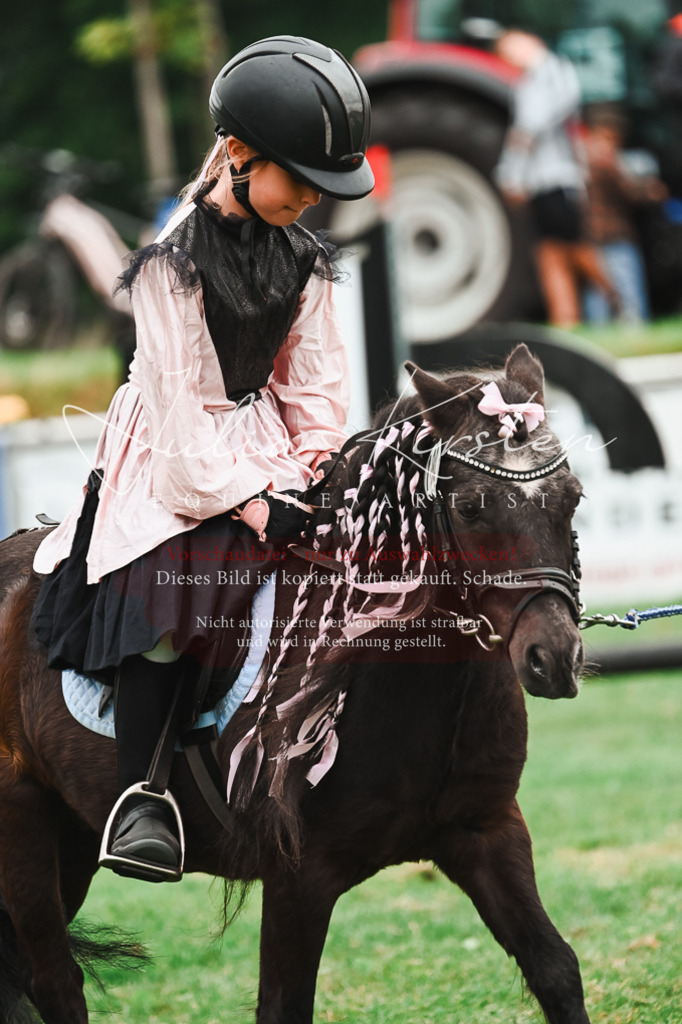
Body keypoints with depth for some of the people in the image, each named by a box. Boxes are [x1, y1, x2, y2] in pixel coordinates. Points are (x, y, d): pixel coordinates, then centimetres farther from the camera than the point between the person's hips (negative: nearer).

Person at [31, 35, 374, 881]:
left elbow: (314, 374, 11)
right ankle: (139, 794, -20)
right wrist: (234, 495, -21)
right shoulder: (175, 259, -14)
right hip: (176, 455, -6)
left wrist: (315, 464, -5)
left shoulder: (302, 259, 4)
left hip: (263, 444, 6)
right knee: (166, 592, -24)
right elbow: (176, 392, -17)